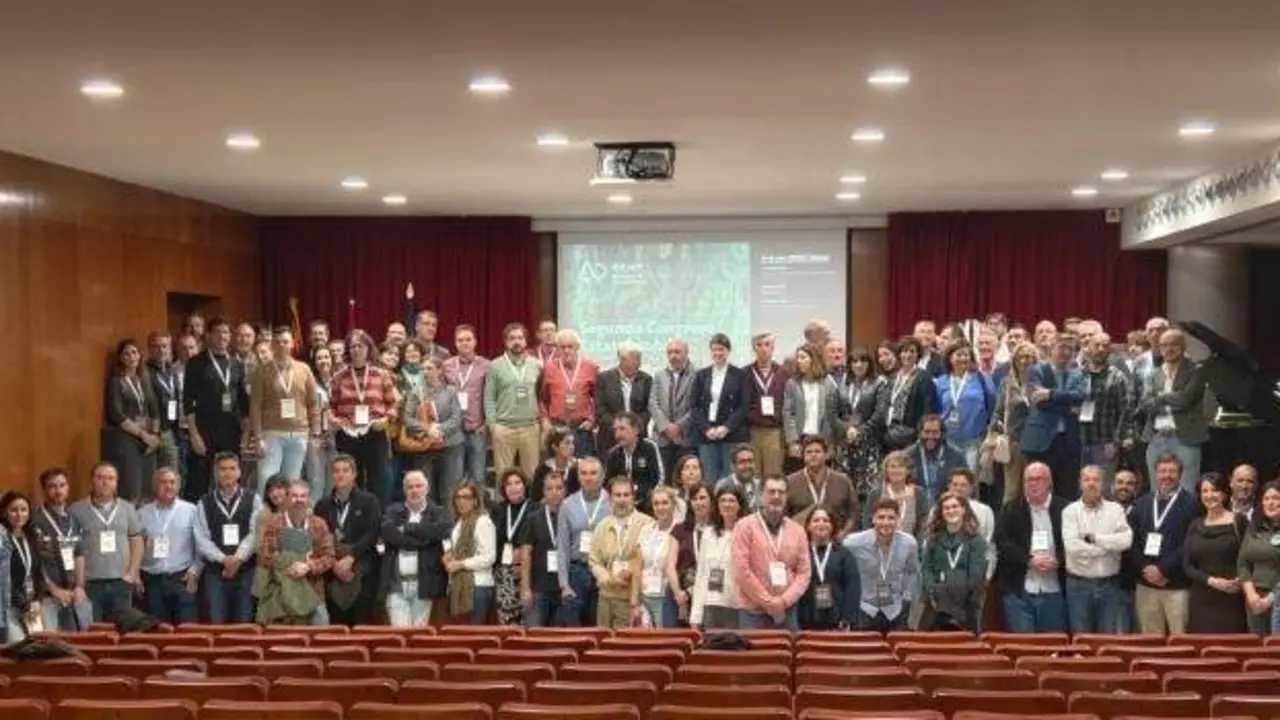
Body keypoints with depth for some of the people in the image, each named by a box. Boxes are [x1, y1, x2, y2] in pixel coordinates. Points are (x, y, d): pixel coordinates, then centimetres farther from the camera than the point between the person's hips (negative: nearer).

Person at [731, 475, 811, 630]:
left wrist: (784, 601, -9)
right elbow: (741, 571, -9)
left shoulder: (797, 531, 10)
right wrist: (769, 602, -11)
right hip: (753, 612, -3)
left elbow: (804, 572, 6)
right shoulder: (745, 527, -2)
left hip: (787, 613, 4)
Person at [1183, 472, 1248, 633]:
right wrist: (1210, 580, -9)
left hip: (1231, 600, -3)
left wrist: (1241, 580, -16)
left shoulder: (1239, 522, -1)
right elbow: (1187, 565, 6)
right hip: (1201, 601, 3)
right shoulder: (1195, 525, 9)